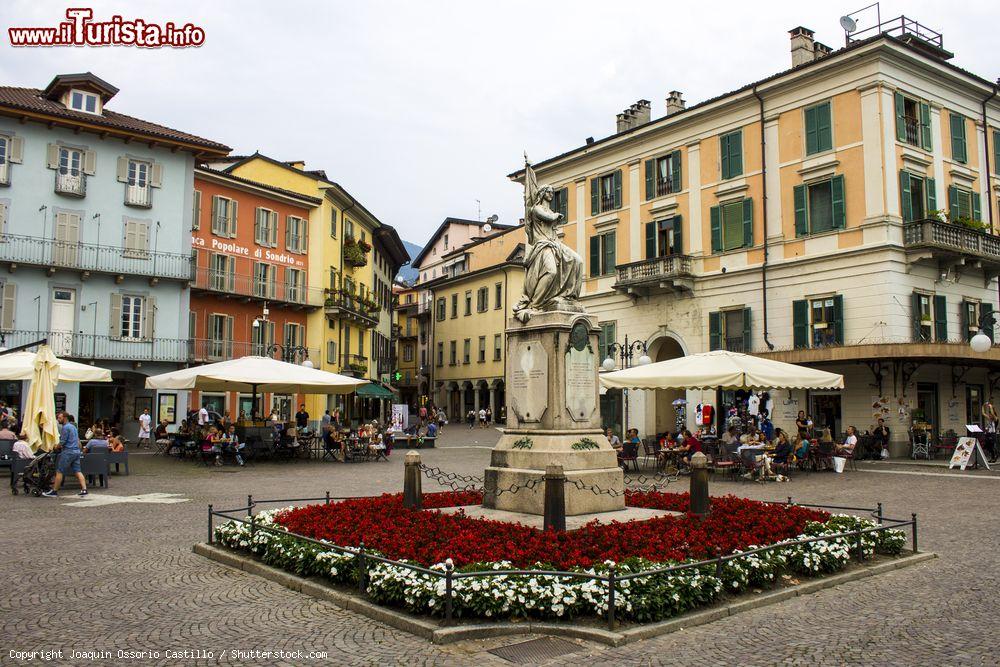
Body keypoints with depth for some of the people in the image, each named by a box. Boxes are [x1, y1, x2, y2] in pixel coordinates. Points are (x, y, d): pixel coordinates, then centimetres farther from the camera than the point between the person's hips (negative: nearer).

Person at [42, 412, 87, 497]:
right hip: (76, 451, 9)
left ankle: (54, 491, 6)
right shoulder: (73, 426, 18)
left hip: (68, 452, -9)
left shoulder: (65, 427, -11)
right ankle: (84, 489, -4)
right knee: (77, 471, 5)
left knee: (59, 471, 0)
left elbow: (62, 441, -13)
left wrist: (57, 447, 4)